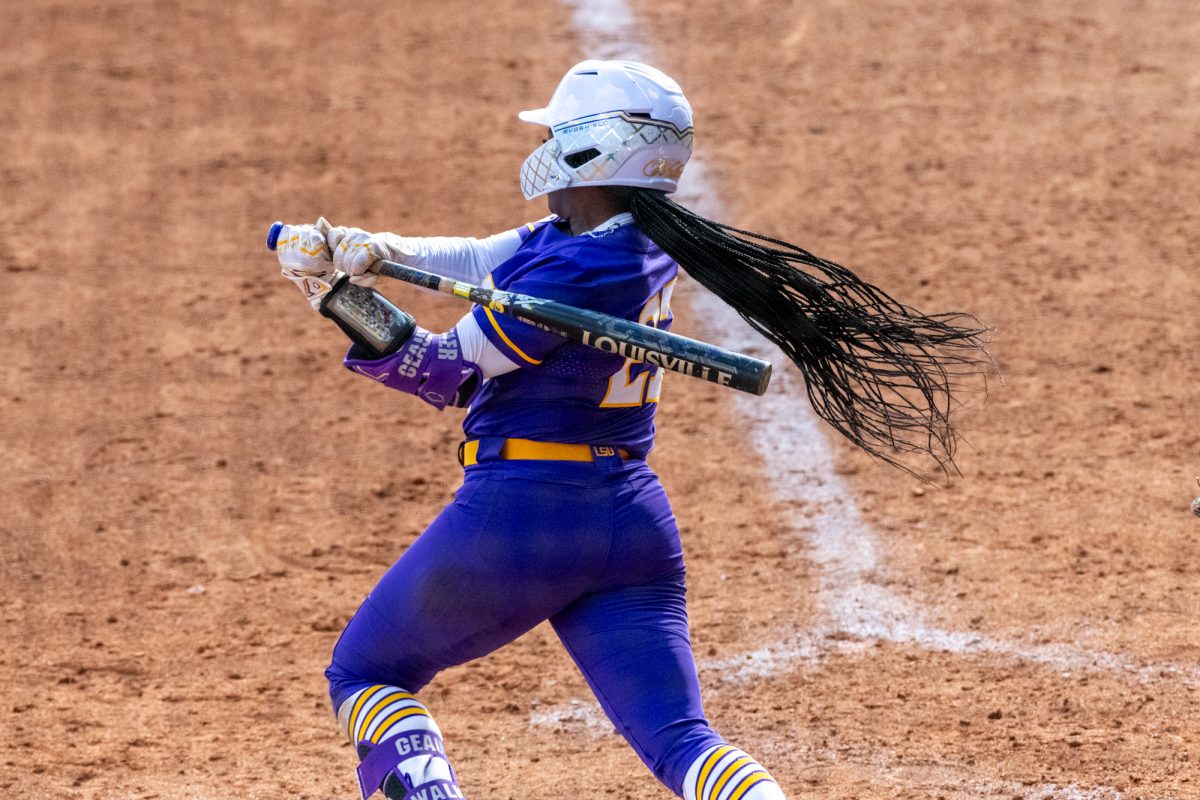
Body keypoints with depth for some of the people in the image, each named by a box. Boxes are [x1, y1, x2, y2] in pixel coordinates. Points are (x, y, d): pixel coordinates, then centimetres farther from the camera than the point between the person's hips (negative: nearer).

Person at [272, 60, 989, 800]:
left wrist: (346, 302, -10)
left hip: (517, 519, -8)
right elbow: (480, 258, 6)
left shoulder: (578, 274, -19)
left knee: (364, 675, 13)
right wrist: (371, 249, -9)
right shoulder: (644, 246, 7)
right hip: (636, 527, 8)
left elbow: (446, 373, -10)